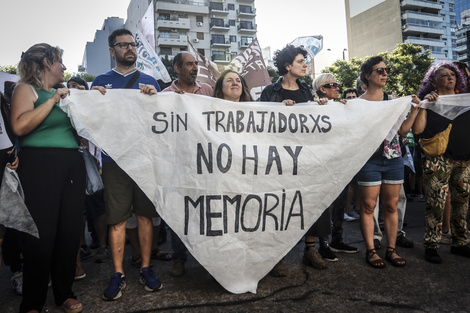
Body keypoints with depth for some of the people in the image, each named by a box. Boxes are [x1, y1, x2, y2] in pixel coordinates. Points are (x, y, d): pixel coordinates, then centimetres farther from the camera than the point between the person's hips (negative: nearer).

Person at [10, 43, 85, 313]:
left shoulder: (64, 93, 20)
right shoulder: (27, 89, 2)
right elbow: (20, 126, -15)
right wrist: (52, 100, -12)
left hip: (72, 165, 6)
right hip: (41, 166, -6)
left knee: (70, 231, 7)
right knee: (41, 234, -3)